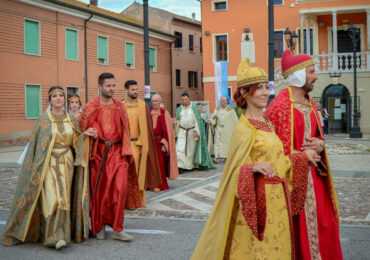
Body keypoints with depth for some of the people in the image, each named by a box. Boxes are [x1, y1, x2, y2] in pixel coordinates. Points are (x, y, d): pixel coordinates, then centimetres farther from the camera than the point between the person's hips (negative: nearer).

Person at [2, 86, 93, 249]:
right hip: (48, 163, -3)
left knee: (63, 198, 0)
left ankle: (61, 233, 7)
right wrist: (35, 168, -7)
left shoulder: (71, 120, 10)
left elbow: (75, 142, 12)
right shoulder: (43, 119, 0)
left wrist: (85, 134, -7)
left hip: (66, 163, 3)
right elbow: (35, 143, -1)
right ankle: (54, 236, -7)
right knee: (51, 198, -12)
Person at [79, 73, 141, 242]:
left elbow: (125, 131, 12)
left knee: (120, 188, -9)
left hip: (116, 151, 2)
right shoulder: (91, 107, 2)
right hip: (98, 152, -1)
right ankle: (99, 227, 21)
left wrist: (126, 153, 6)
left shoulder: (119, 107, 10)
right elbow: (83, 131, 6)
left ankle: (117, 229, -2)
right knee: (99, 190, 5)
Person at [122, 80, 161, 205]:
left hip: (137, 143, -2)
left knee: (137, 170, -1)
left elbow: (145, 126, -3)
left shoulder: (142, 105, -1)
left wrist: (142, 144, -9)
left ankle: (138, 198, 9)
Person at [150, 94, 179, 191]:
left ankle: (160, 184, 8)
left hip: (160, 141, -4)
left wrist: (164, 143, -14)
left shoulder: (164, 113, -5)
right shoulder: (149, 113, 8)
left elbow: (167, 130, -7)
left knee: (160, 163, -1)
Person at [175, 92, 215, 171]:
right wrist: (176, 132, 9)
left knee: (192, 149, 6)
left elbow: (197, 120, -4)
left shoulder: (194, 108, -1)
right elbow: (177, 121, 12)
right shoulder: (179, 109, 6)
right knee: (180, 148, -9)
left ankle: (191, 165, 20)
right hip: (182, 131, 2)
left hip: (192, 131, -2)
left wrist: (196, 130, -12)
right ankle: (180, 166, -11)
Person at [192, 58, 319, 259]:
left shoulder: (268, 123, 10)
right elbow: (237, 170, -16)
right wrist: (254, 167, -34)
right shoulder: (243, 129, -13)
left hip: (277, 198, 8)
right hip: (256, 200, -8)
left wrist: (303, 156, 22)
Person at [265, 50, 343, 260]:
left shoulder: (310, 105, 11)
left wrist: (318, 144, -4)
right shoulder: (279, 107, -15)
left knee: (322, 225, 12)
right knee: (300, 232, 1)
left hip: (313, 177, 8)